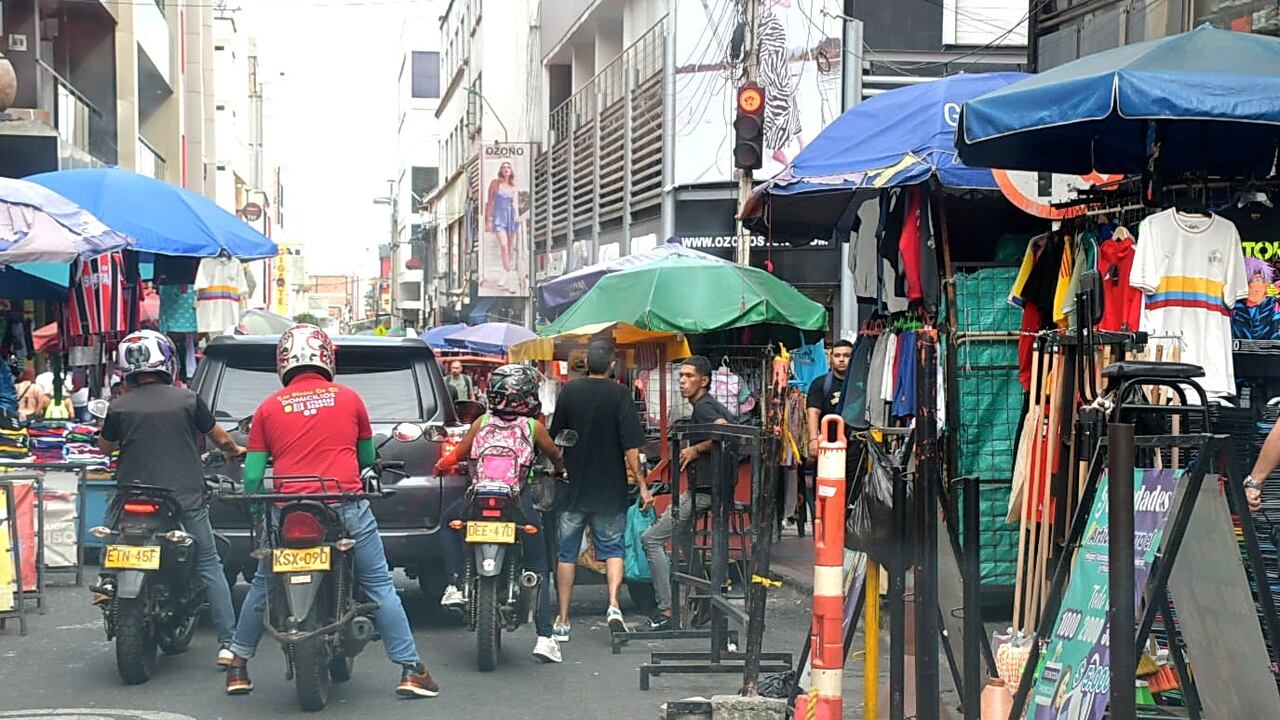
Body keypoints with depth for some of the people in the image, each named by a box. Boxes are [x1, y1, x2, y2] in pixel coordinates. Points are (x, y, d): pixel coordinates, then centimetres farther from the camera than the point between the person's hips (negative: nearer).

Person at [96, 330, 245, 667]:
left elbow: (105, 447, 15)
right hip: (187, 500, -1)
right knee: (210, 567, 5)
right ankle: (227, 642, 1)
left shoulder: (120, 408, -2)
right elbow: (219, 438, 8)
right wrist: (236, 450, 30)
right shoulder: (188, 400, -4)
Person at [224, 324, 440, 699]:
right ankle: (410, 671, 4)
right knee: (379, 585, 7)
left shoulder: (268, 408, 8)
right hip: (347, 509, -1)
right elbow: (368, 458, 20)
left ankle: (238, 668, 27)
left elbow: (252, 477, 5)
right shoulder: (349, 398, 7)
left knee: (262, 586, 20)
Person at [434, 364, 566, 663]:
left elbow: (457, 454, 14)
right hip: (520, 505, -1)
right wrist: (559, 469, 44)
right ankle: (545, 637, 2)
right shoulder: (533, 426, 5)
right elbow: (555, 455, 20)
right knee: (539, 569, 12)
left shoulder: (482, 422, 9)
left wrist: (441, 466, 36)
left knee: (449, 520, 33)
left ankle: (455, 585, 18)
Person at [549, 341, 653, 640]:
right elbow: (630, 446, -12)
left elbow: (554, 438, 6)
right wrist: (643, 485, -7)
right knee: (613, 548, 12)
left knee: (567, 552, 11)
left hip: (574, 486, 2)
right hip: (611, 490, -1)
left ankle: (562, 621, 13)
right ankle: (613, 606, -10)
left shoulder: (569, 391, -1)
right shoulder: (619, 394, -8)